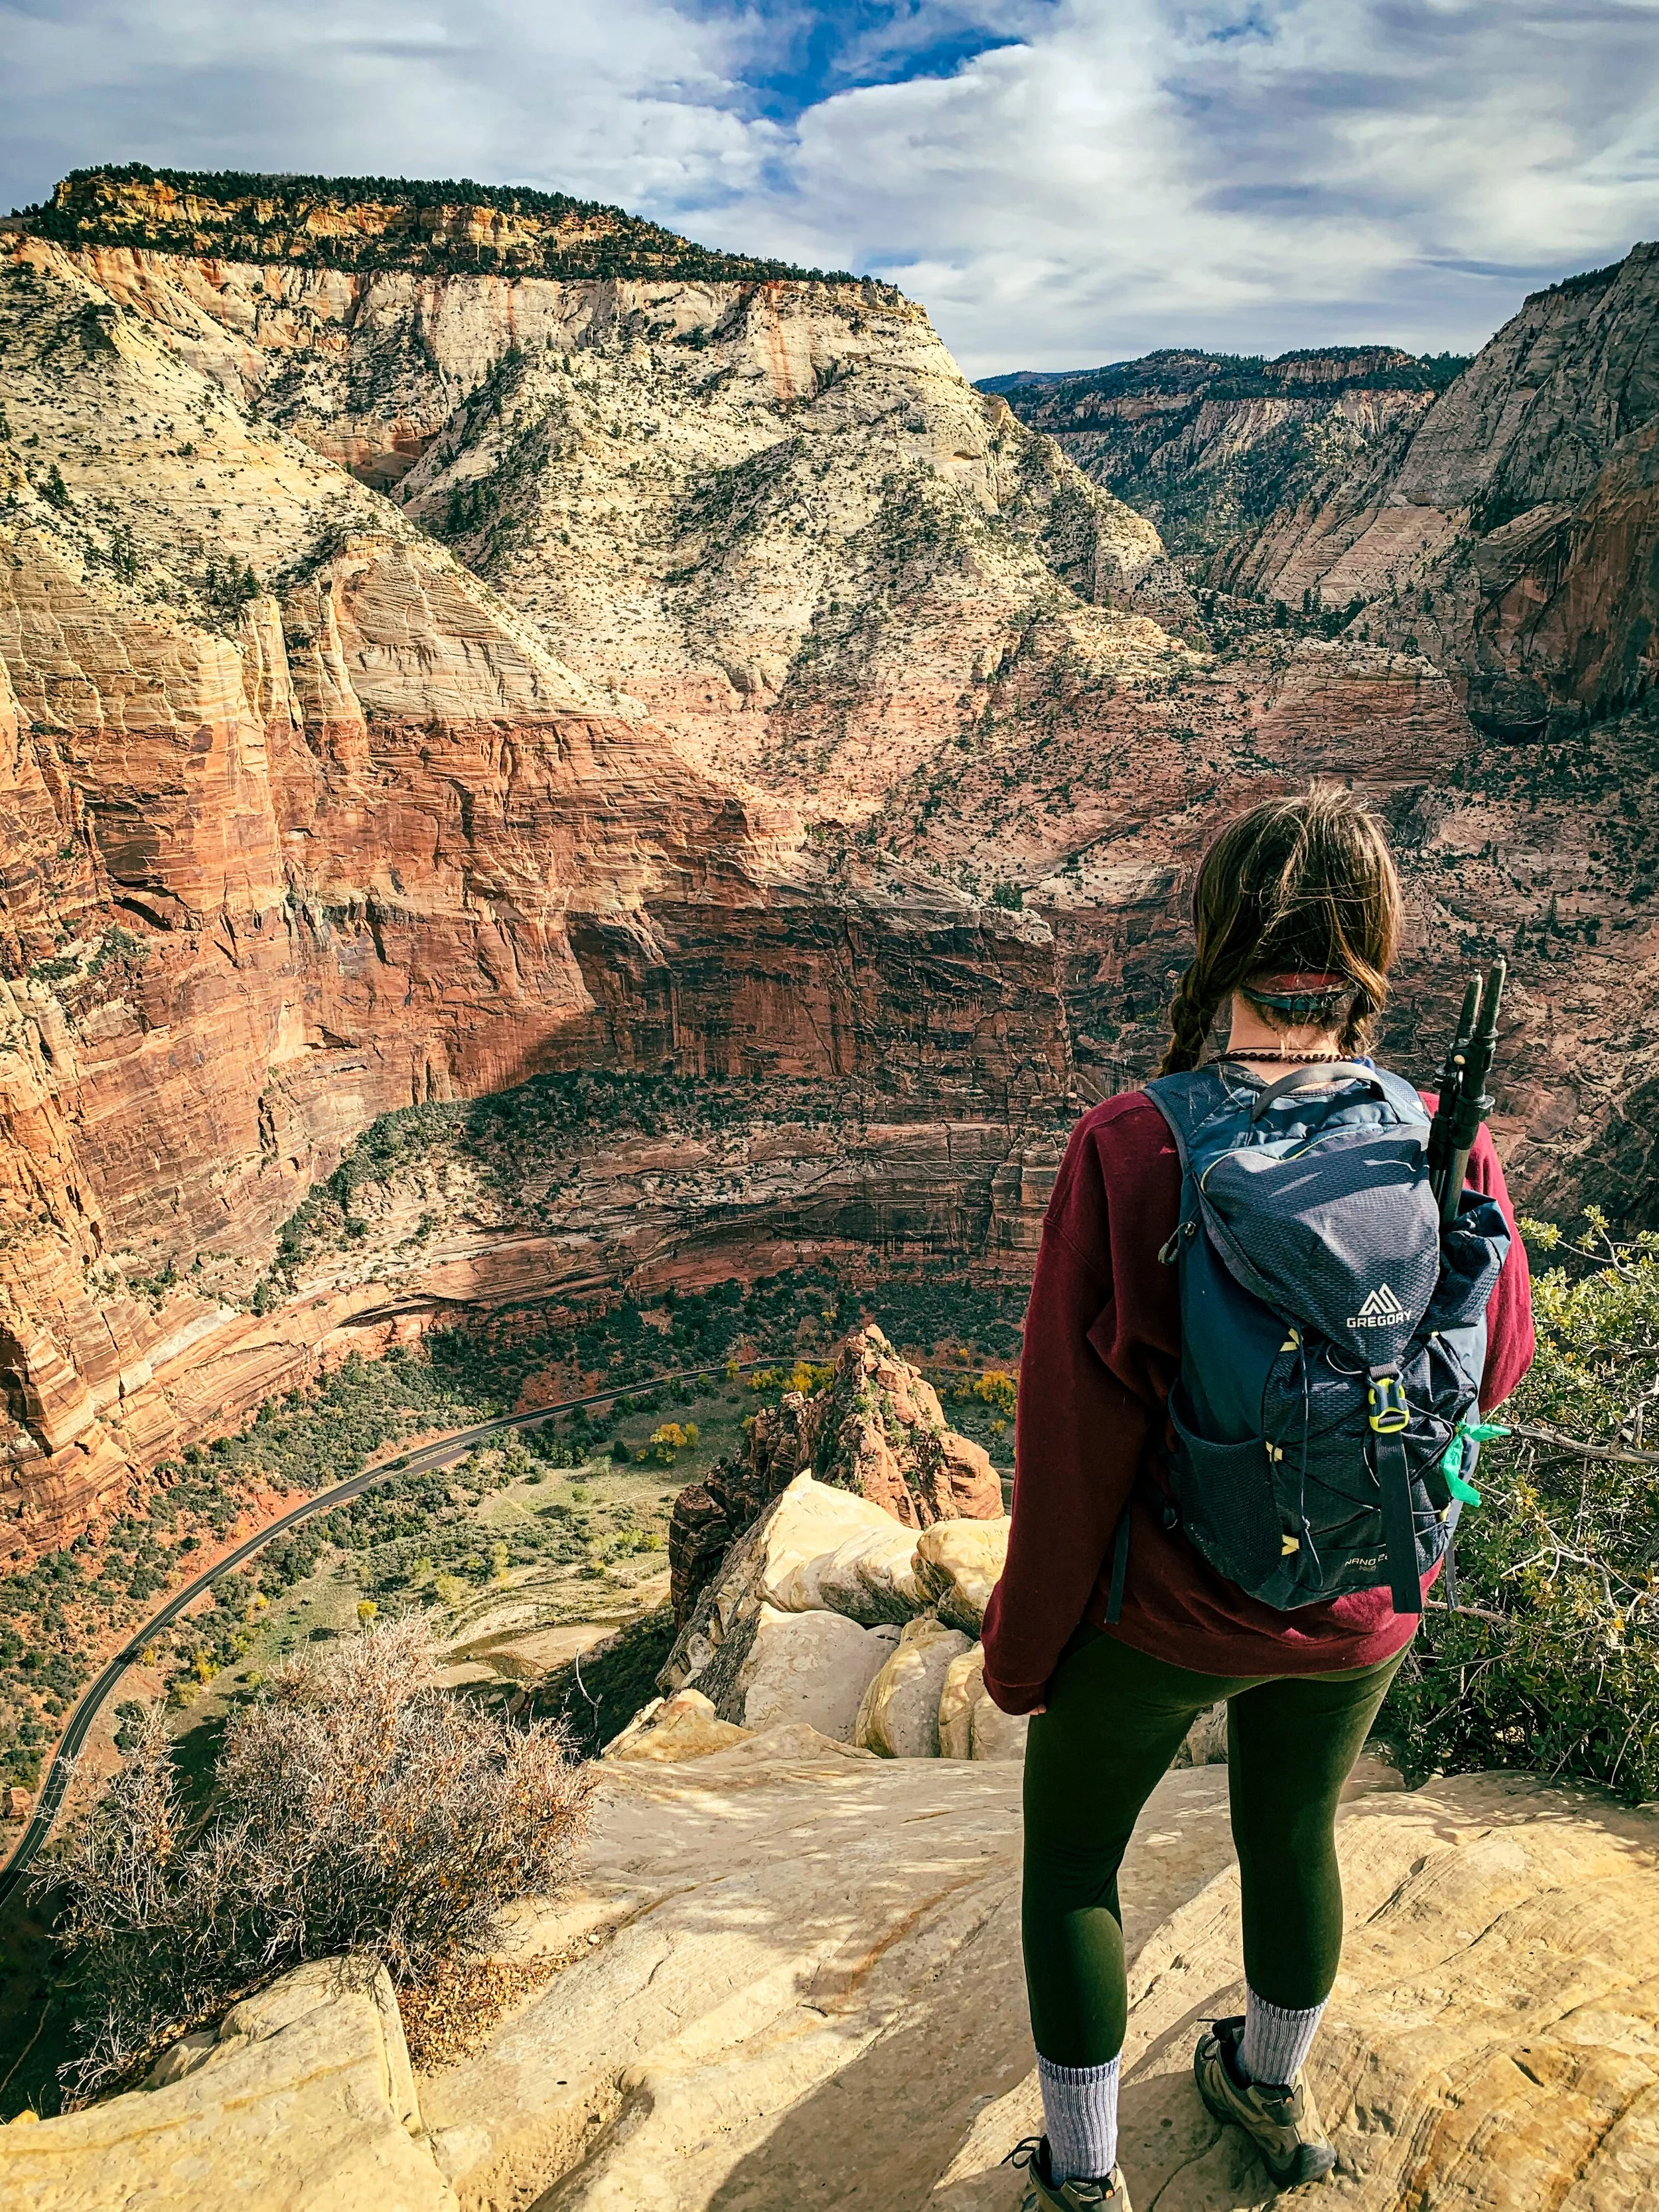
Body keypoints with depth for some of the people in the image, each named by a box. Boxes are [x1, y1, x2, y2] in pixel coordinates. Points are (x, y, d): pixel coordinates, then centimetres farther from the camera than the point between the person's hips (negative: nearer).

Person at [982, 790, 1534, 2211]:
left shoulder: (1128, 1151, -28)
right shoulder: (1450, 1152, -18)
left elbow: (1077, 1434, -20)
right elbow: (1495, 1369, 0)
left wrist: (1023, 1648, -5)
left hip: (1158, 1610, -3)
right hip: (1360, 1613, 4)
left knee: (1070, 1855, 23)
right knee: (1293, 1833, 30)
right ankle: (1275, 2093, 58)